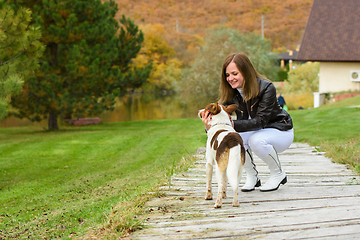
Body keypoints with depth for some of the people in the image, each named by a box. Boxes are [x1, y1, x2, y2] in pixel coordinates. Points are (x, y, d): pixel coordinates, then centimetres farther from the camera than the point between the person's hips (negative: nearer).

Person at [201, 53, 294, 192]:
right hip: (255, 132, 5)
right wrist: (209, 127, -44)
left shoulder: (266, 88, -26)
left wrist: (233, 125, -47)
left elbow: (260, 121, -33)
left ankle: (278, 174, -7)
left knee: (256, 140, -36)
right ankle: (252, 176, -5)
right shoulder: (231, 94, -10)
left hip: (280, 132, -4)